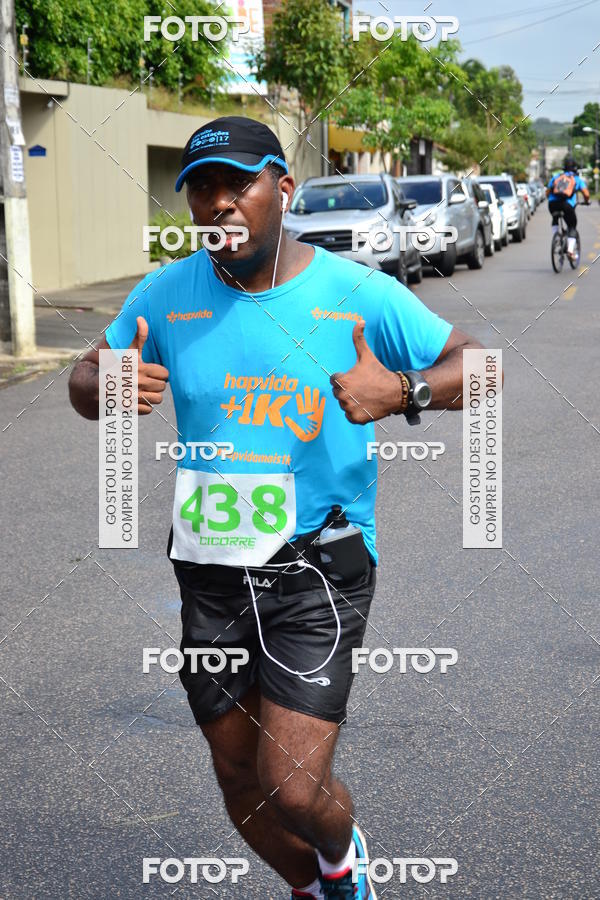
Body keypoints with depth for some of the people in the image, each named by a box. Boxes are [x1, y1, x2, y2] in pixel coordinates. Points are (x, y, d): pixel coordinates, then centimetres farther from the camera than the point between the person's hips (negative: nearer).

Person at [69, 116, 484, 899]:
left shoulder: (358, 295, -9)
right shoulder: (168, 295, -1)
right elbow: (83, 382, 8)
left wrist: (405, 391, -28)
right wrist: (109, 387, -18)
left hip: (317, 571, -3)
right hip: (211, 571, 4)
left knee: (294, 788, -12)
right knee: (242, 787, 16)